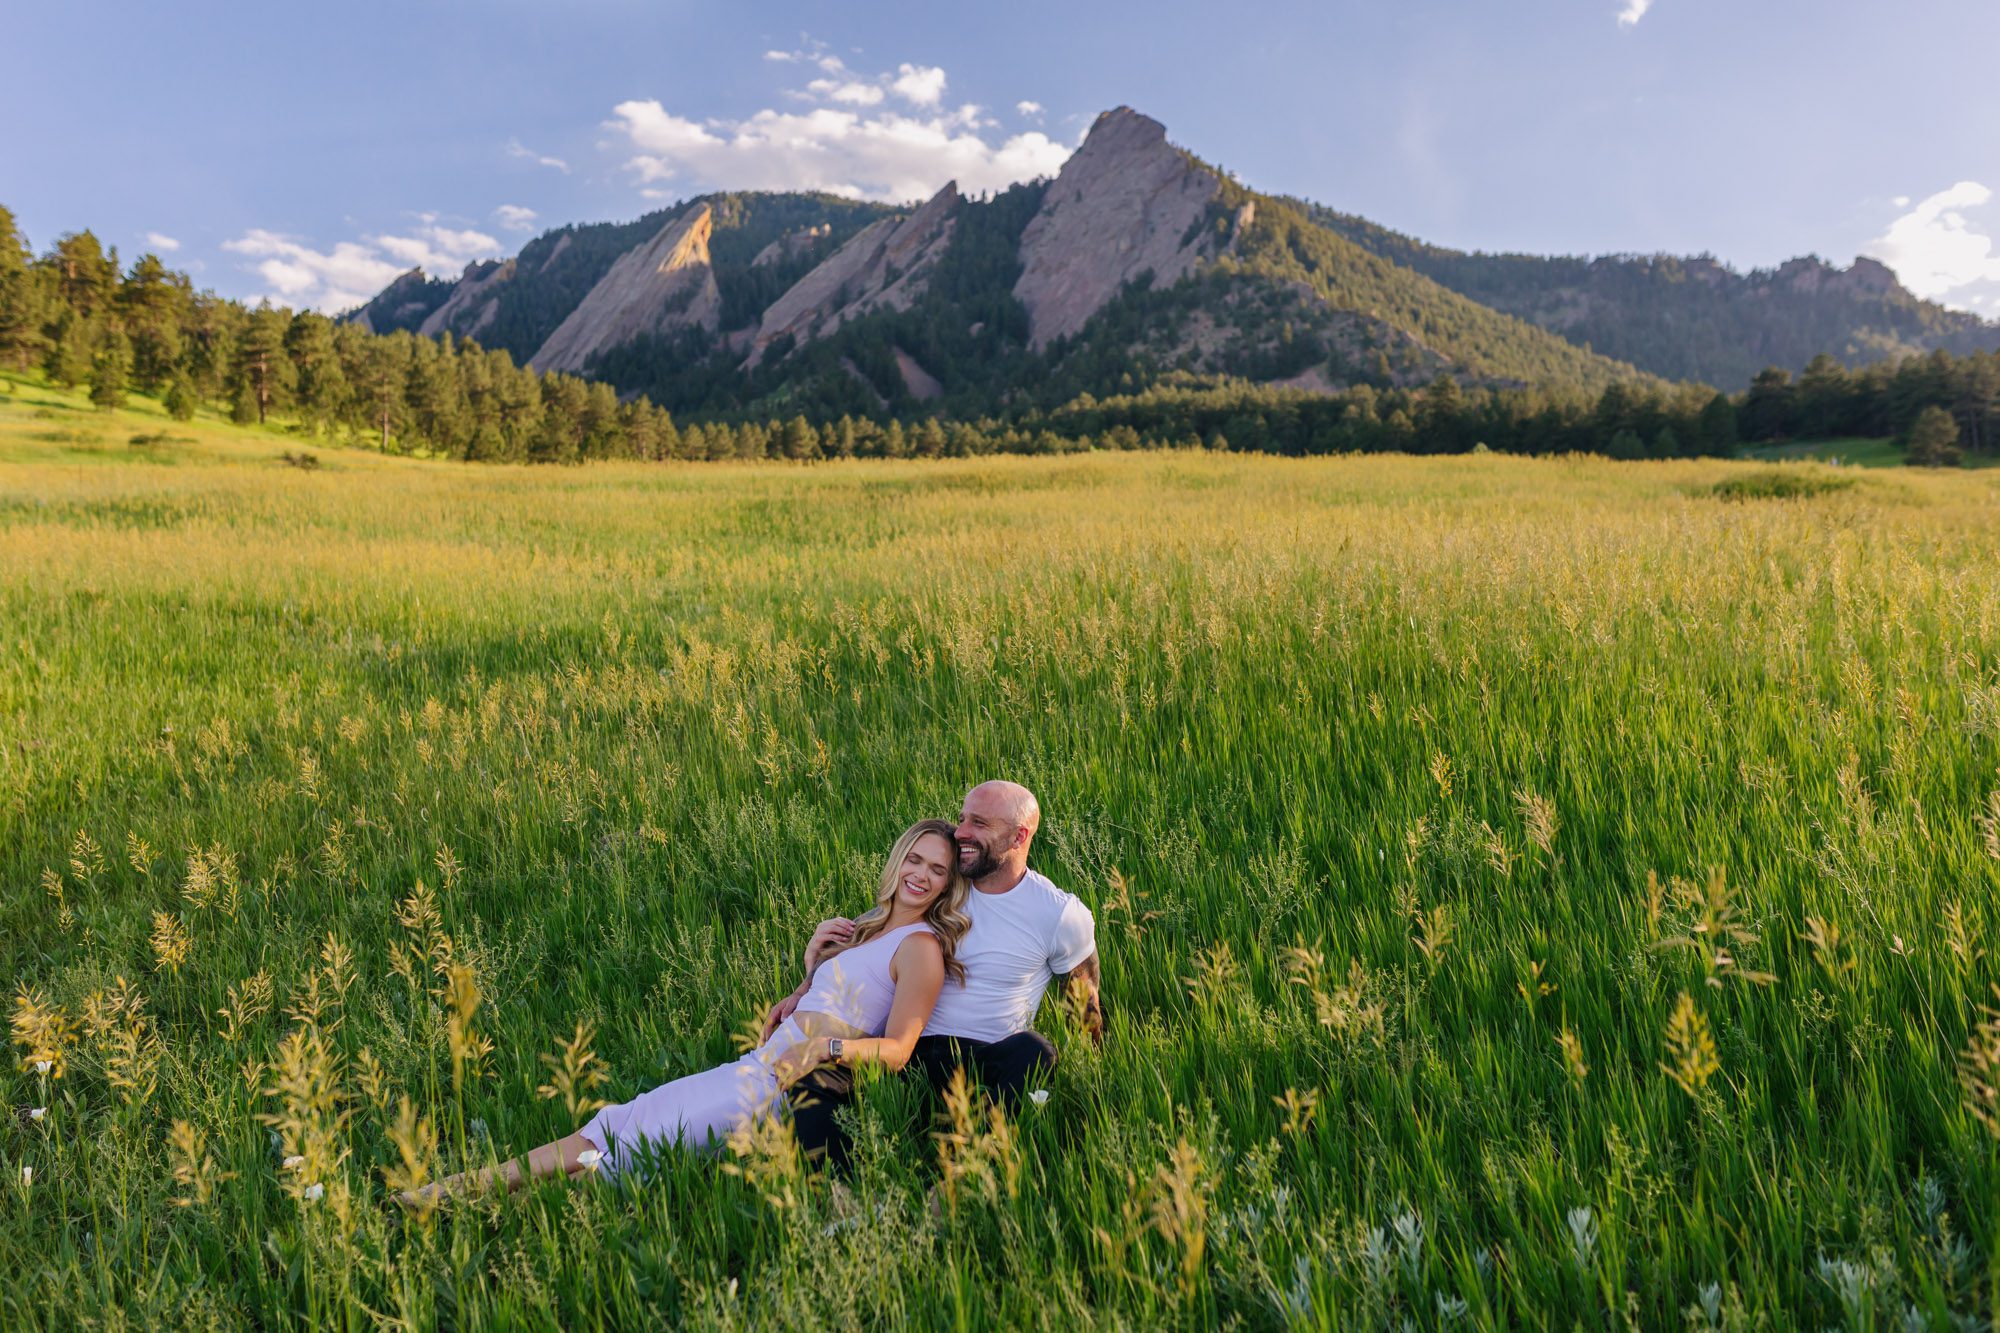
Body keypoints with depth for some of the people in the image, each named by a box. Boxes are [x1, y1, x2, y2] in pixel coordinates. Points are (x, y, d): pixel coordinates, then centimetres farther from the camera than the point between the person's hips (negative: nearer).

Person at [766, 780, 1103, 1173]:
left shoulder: (1062, 916, -1)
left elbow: (1087, 1011, 9)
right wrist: (803, 991, 8)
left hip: (988, 1062, -2)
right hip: (912, 1050, 3)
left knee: (1034, 1051, -39)